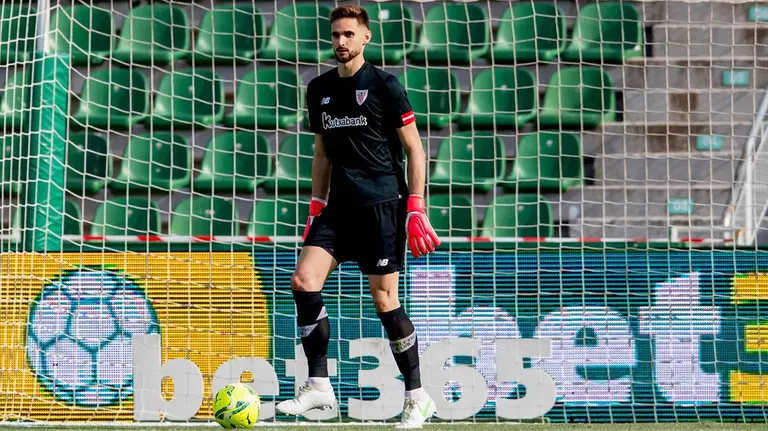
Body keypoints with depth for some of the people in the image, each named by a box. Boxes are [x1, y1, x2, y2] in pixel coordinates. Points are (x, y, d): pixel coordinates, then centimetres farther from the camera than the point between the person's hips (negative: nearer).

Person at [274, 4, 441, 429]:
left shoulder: (384, 85, -4)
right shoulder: (319, 89, 12)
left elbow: (414, 148, -3)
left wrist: (416, 209, -10)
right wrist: (316, 206, 14)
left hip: (382, 203, -6)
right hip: (339, 204, 6)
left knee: (384, 299, -5)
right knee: (303, 281, -10)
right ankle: (318, 386, -2)